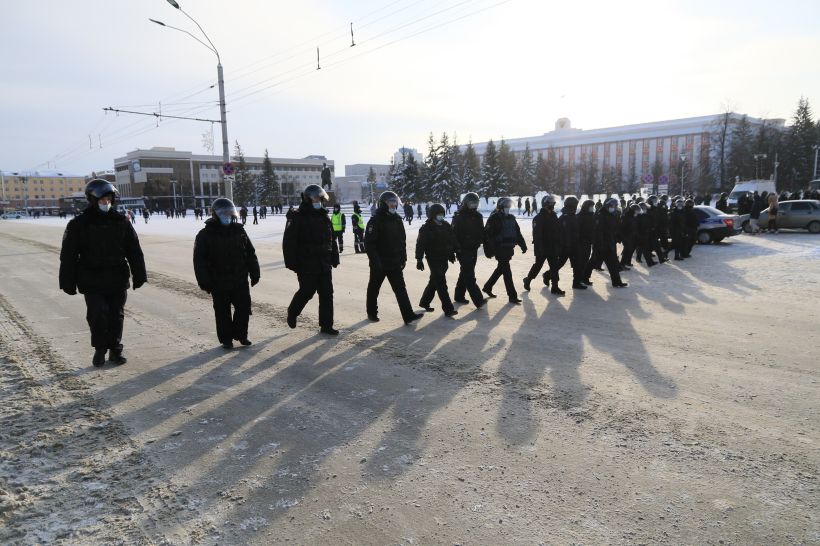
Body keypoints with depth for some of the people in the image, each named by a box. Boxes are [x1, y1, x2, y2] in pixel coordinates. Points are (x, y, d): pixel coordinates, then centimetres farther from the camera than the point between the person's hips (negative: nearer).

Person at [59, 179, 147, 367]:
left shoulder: (121, 222, 4)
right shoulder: (79, 224, -2)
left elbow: (134, 251, 5)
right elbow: (68, 256, 1)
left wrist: (139, 275, 1)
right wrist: (68, 282, -1)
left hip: (118, 280, 2)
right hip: (92, 281, -2)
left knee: (116, 316, 8)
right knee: (98, 315, -9)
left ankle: (115, 350, 21)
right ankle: (100, 350, 11)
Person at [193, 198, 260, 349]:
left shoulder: (239, 231, 6)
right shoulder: (205, 235, -4)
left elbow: (250, 254, 10)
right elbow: (199, 261, -5)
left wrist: (254, 274, 7)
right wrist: (204, 282, -10)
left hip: (240, 281, 3)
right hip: (219, 284, -3)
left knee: (244, 307, 5)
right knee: (222, 312, 6)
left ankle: (240, 334, 23)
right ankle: (226, 339, 19)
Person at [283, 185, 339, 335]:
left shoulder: (324, 217, 13)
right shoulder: (297, 218, -7)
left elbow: (331, 240, 18)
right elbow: (289, 242, -11)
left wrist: (334, 257, 12)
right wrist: (292, 262, -15)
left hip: (324, 265, 6)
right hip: (306, 265, -6)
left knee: (327, 293, 4)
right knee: (307, 292, 0)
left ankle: (326, 325, 12)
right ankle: (292, 312, 29)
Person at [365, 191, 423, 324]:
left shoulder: (397, 220, 8)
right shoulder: (376, 220, -13)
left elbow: (402, 241, 14)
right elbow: (369, 243, -17)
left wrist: (403, 258, 10)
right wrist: (375, 261, -21)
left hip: (395, 263, 5)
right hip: (379, 263, -5)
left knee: (401, 288, -1)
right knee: (374, 288, 11)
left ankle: (408, 315, -4)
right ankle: (372, 313, 27)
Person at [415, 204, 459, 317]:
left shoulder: (446, 226, 8)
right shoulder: (426, 228, -12)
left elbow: (452, 240, 17)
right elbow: (420, 244, -13)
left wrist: (452, 253, 15)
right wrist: (419, 260, -15)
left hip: (444, 259, 7)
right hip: (433, 260, -7)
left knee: (434, 282, 18)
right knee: (441, 284, -10)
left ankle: (424, 302, 34)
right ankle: (448, 309, -9)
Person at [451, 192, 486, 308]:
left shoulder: (477, 216, 10)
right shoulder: (459, 216, -9)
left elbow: (482, 232, 16)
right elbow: (454, 233, -12)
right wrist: (456, 248, -17)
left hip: (473, 249, 7)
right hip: (463, 250, -7)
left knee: (466, 273, 16)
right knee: (469, 275, -10)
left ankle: (459, 296, 28)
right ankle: (478, 300, -16)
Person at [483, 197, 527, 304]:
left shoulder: (511, 218, 12)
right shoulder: (494, 218, -11)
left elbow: (517, 233, 16)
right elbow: (489, 235, -15)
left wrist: (523, 245, 12)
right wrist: (490, 250, -20)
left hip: (509, 249, 8)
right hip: (499, 249, -8)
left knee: (501, 269, 19)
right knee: (507, 271, -6)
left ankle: (487, 287, 36)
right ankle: (512, 296, -1)